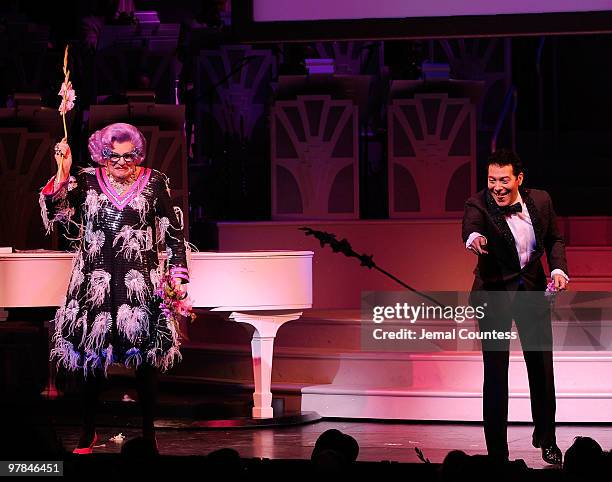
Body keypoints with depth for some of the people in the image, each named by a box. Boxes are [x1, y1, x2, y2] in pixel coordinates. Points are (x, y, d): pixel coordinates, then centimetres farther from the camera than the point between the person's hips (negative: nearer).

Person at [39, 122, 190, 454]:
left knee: (146, 358, -1)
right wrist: (62, 173, -19)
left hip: (141, 285, -1)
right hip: (94, 284, 1)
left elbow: (173, 232, 7)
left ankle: (148, 432, 10)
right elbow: (56, 212, -9)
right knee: (90, 359, 5)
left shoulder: (154, 184, 3)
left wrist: (176, 275, 4)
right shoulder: (86, 182, 3)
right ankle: (88, 432, 18)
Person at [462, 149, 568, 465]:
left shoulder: (540, 201, -7)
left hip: (532, 289, 3)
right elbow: (470, 224, -42)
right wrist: (473, 237, -65)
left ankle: (545, 438, 31)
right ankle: (497, 451, -1)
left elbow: (554, 239, 8)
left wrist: (558, 269, -10)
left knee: (542, 366, 10)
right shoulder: (479, 205, -19)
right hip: (494, 293, -3)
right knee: (496, 371, -7)